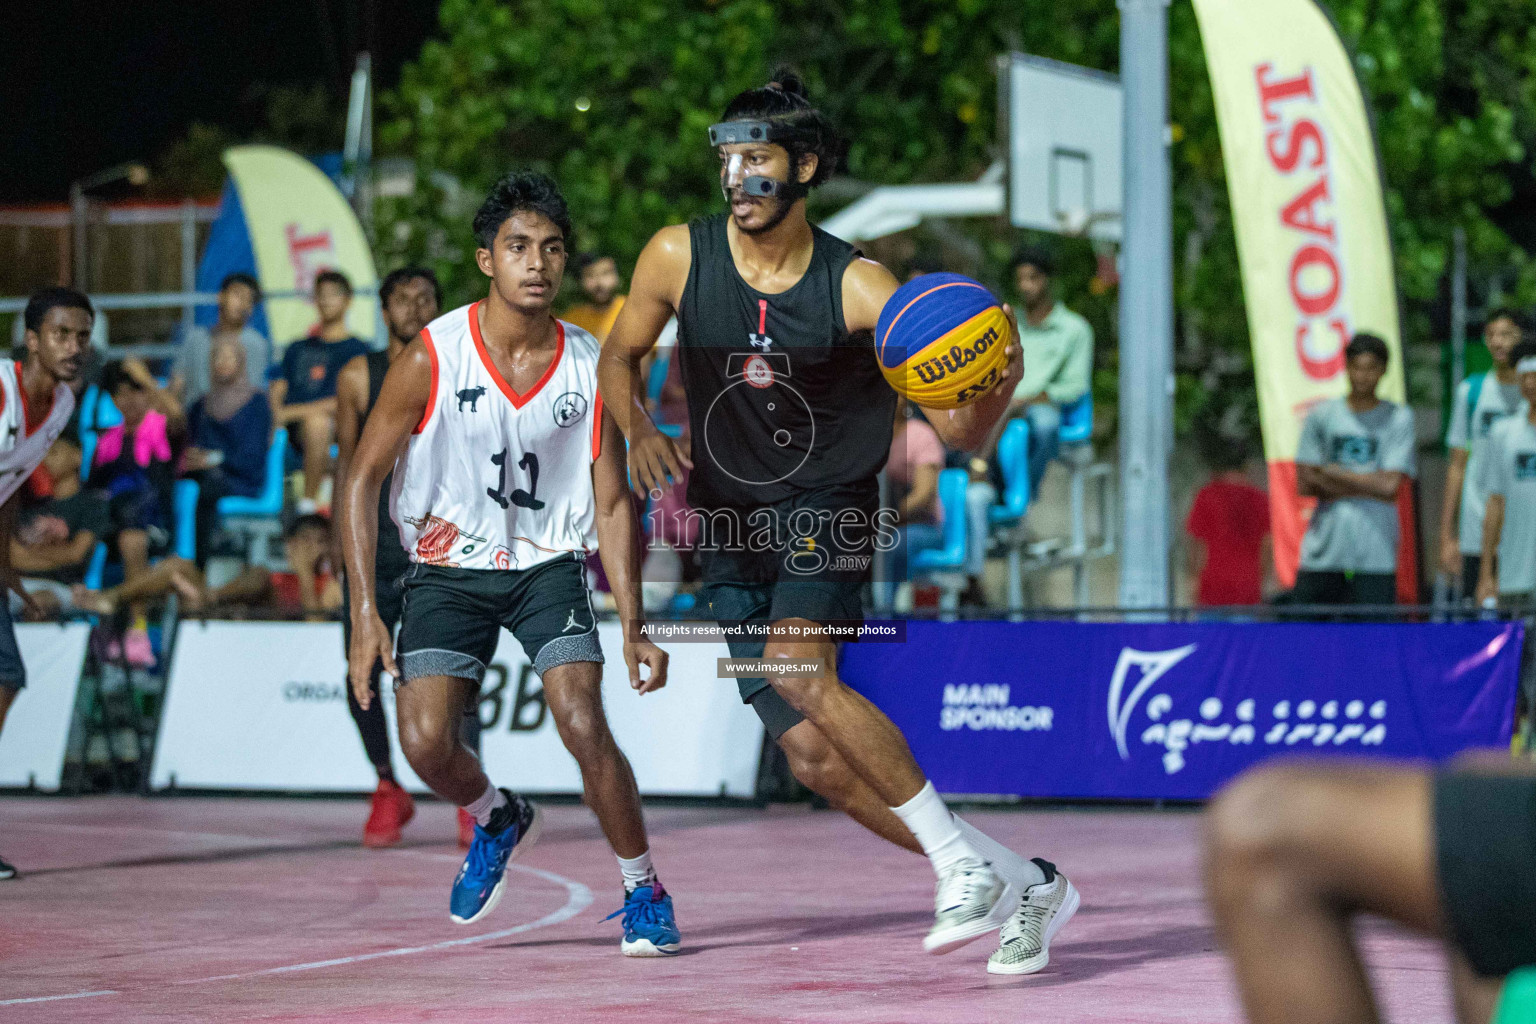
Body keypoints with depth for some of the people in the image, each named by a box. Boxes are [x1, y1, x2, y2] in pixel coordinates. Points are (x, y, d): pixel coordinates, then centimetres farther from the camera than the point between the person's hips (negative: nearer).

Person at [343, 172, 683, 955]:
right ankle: (497, 822, 20)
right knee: (425, 743, -16)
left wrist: (633, 625, -9)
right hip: (448, 565, 0)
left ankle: (643, 892, 1)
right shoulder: (432, 357, -15)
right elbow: (362, 478, -9)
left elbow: (612, 505, -1)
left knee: (583, 723, -20)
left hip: (547, 565, 0)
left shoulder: (589, 368, -8)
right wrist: (365, 611, -17)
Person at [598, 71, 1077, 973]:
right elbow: (619, 358, 10)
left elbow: (959, 432, -16)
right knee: (817, 758, -4)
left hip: (827, 507, -4)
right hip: (731, 527, 4)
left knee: (801, 671, -32)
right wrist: (640, 431, -10)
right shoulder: (680, 257, -7)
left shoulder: (858, 286, -15)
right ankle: (1023, 886, 9)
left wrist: (998, 384, -38)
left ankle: (962, 865, -22)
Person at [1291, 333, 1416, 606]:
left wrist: (1334, 472, -1)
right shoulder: (1321, 416, 8)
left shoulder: (1399, 418, 3)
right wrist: (1367, 486, -2)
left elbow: (1389, 485, -6)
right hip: (1323, 551, 2)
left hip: (1375, 555, -2)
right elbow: (1305, 484, 2)